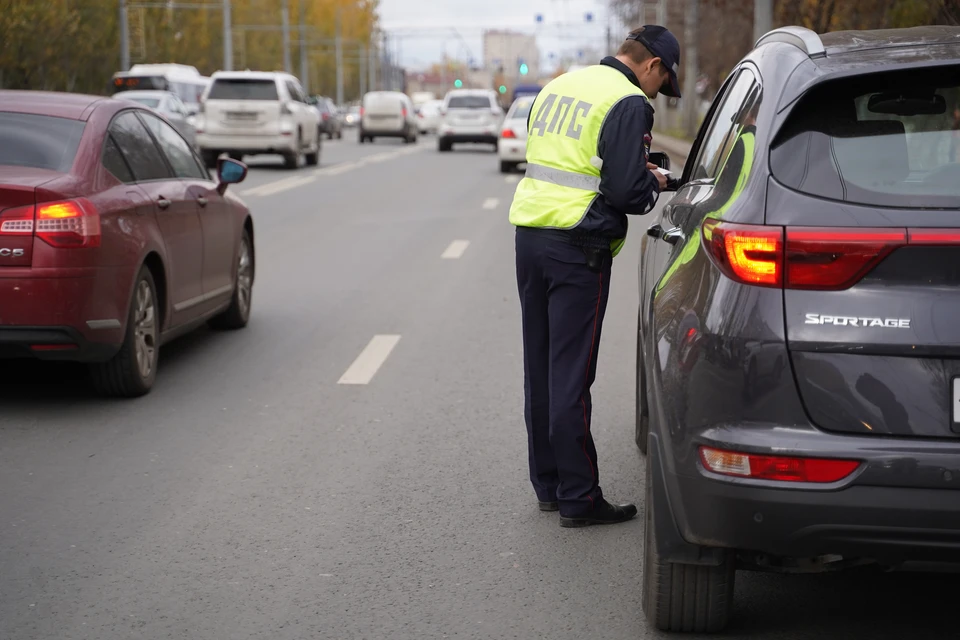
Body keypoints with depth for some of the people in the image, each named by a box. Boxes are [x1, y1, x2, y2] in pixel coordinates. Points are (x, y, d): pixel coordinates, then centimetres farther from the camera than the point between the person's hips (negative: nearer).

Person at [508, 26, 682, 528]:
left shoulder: (559, 86, 15)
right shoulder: (629, 103, -10)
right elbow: (626, 191, -16)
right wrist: (653, 184, 6)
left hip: (529, 235, 8)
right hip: (578, 247, -8)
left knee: (540, 369, 14)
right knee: (571, 377, -3)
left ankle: (548, 484, 23)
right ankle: (578, 499, 4)